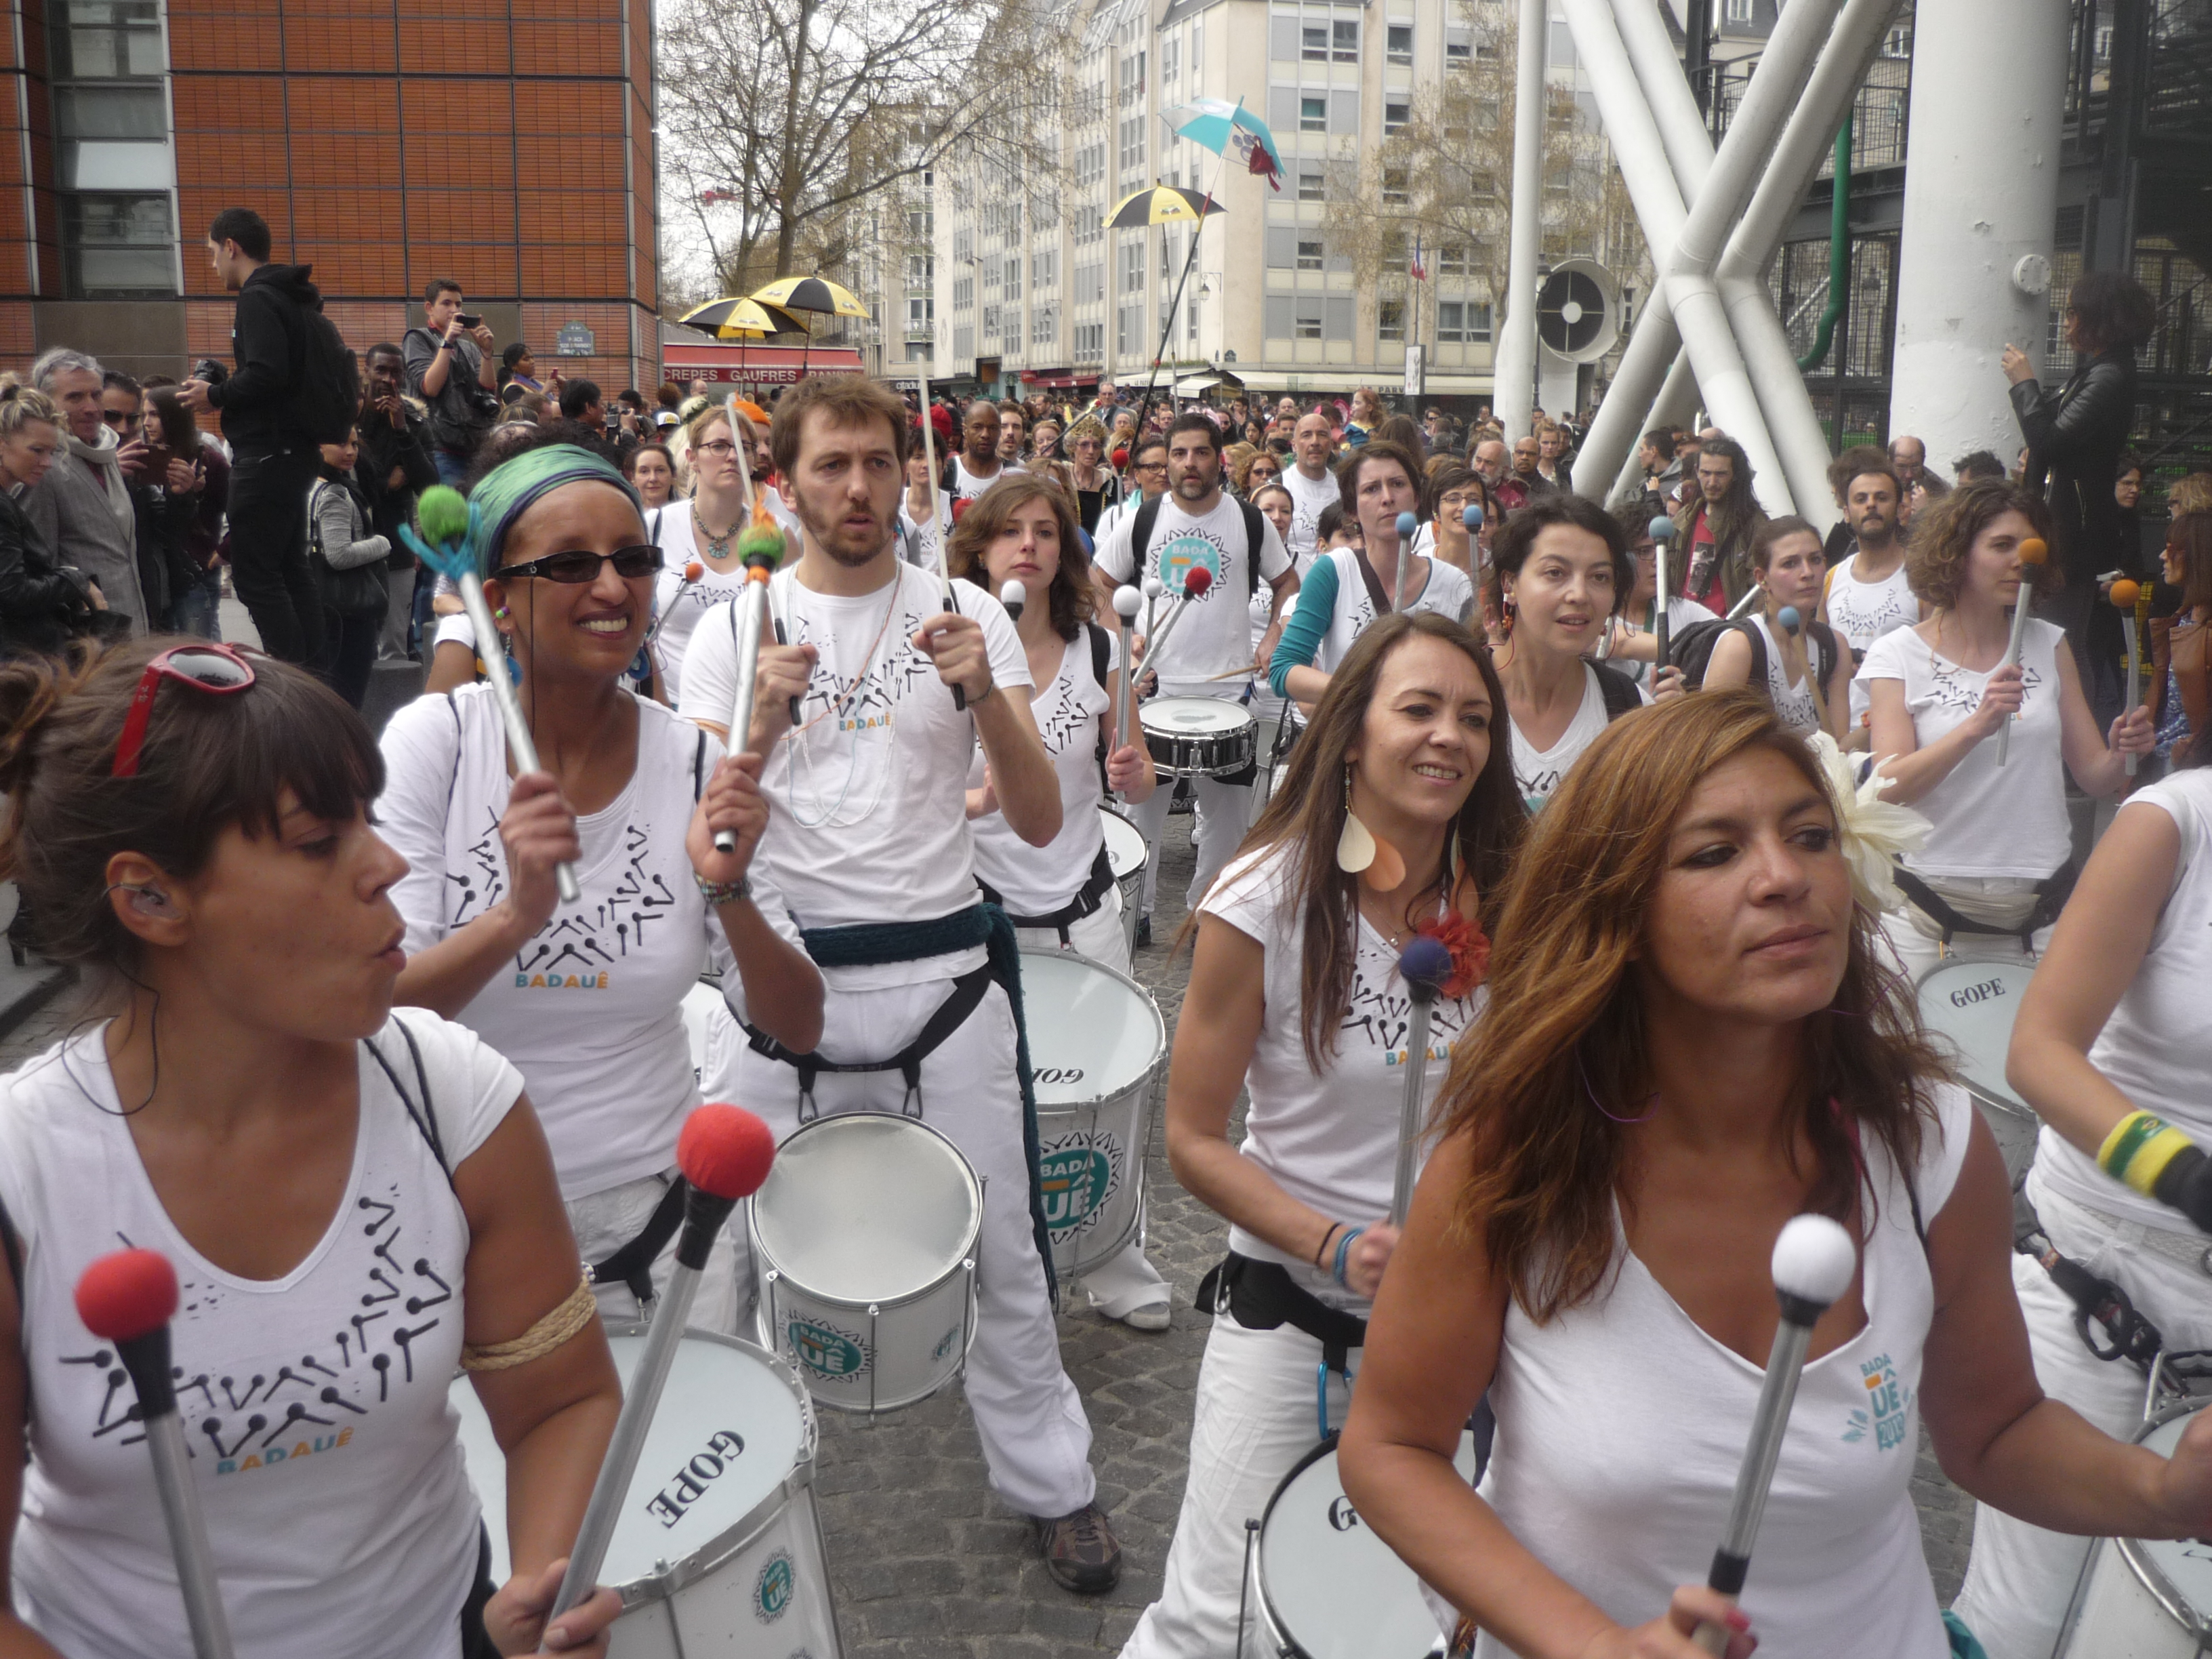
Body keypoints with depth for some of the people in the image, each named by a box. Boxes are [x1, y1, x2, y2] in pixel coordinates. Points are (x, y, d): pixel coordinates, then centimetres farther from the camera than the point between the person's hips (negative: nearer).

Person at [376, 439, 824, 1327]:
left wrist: (729, 893, -25)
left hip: (653, 1214, 1)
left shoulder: (694, 763, -8)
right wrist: (517, 916, -33)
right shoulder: (433, 738, -11)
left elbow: (798, 1027, -7)